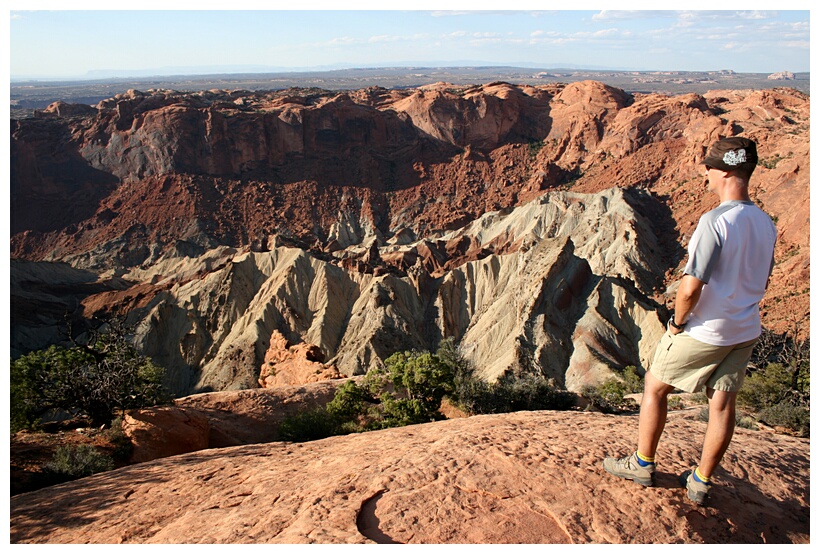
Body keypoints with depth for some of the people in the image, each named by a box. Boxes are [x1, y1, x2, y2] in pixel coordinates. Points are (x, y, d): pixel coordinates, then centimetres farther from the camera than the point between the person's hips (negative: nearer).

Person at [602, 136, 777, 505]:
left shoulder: (716, 220, -23)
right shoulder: (765, 223, 2)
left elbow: (691, 286, -25)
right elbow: (763, 281, 13)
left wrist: (678, 322, -10)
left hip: (703, 333, -7)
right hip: (746, 333, 7)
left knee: (654, 387, 12)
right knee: (723, 404, 14)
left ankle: (642, 465, 24)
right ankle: (701, 482, 28)